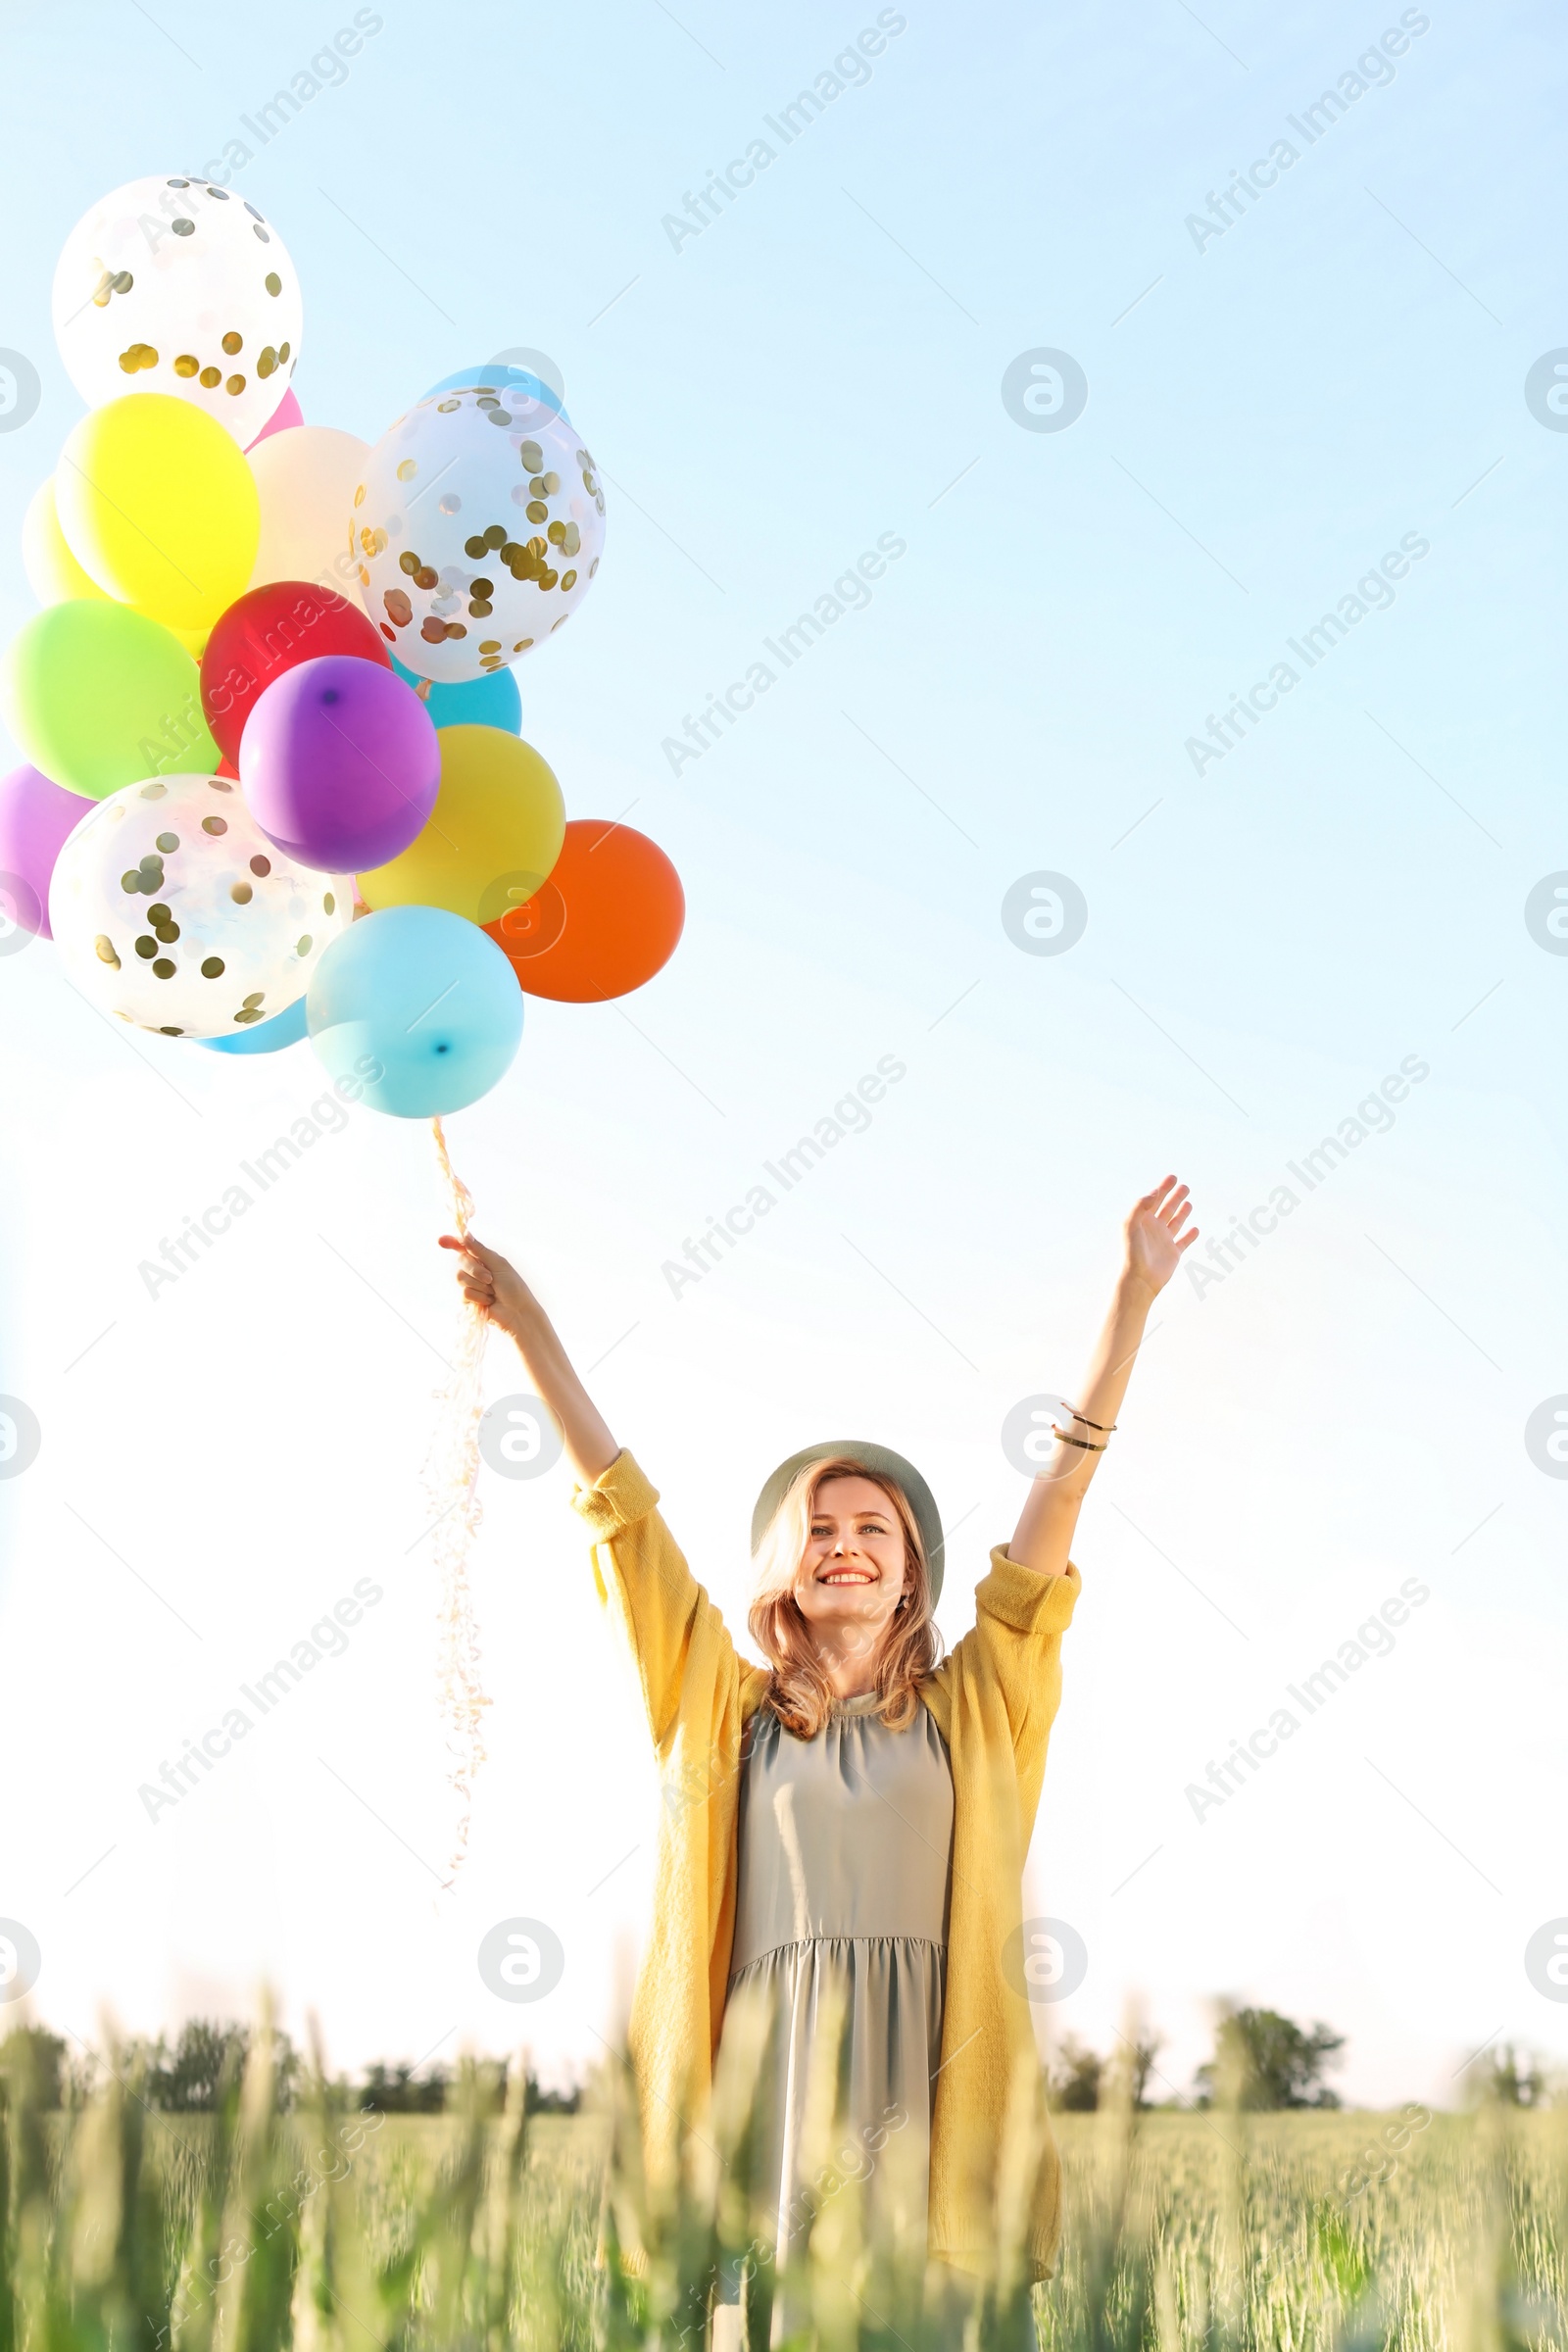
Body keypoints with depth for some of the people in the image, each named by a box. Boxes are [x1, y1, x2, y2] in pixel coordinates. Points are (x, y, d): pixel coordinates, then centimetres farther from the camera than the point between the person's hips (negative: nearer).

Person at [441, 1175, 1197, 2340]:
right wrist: (529, 1320, 11)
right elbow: (621, 1504, 12)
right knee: (777, 2303, -6)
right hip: (767, 2088, 0)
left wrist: (1132, 1298, 6)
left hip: (927, 2096, 0)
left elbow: (1061, 1488, 9)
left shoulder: (974, 1706, 13)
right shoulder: (727, 1707, 14)